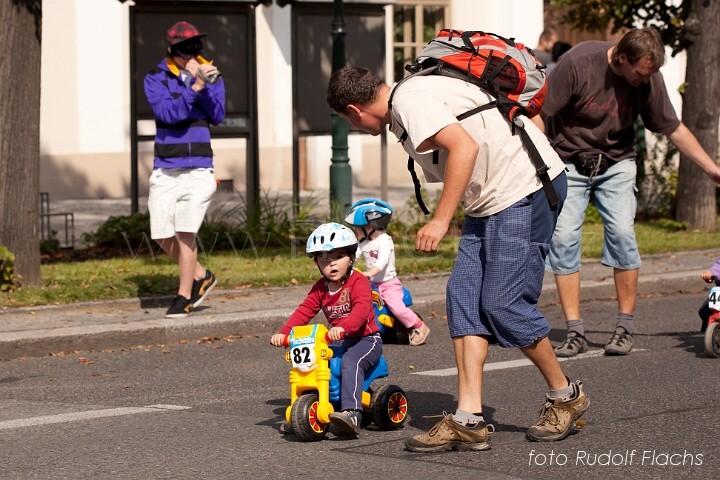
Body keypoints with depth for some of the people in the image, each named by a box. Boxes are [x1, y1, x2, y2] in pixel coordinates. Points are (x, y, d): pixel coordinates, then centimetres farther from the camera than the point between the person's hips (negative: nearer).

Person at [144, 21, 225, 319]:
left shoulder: (211, 76, 6)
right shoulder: (156, 79, 1)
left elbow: (217, 116, -6)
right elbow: (167, 113, -16)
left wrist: (203, 85, -19)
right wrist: (195, 87, -26)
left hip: (198, 170, -1)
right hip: (165, 170, 1)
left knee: (185, 232, -9)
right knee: (162, 235, 2)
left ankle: (185, 295, 2)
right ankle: (200, 276, 23)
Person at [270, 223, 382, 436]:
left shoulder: (358, 282, -14)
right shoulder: (320, 288, 8)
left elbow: (361, 309, -30)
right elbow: (304, 311, 2)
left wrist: (343, 327, -49)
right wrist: (283, 333, -14)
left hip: (365, 339, -7)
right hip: (338, 342, 7)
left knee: (350, 362, -35)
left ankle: (352, 412, -46)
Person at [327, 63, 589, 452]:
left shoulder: (409, 100, -13)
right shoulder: (401, 117, 19)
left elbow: (465, 147, -26)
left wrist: (441, 220, -23)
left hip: (525, 188, -11)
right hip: (492, 199, 11)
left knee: (503, 305, -8)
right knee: (463, 297, 2)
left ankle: (565, 396, 12)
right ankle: (469, 420, -1)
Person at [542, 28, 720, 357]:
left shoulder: (649, 79, -11)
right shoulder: (578, 63, -22)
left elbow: (674, 129, 1)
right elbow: (540, 114, -15)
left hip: (616, 164, 2)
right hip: (568, 164, -2)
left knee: (621, 232, -15)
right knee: (563, 237, -12)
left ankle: (625, 328, -4)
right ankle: (575, 333, -6)